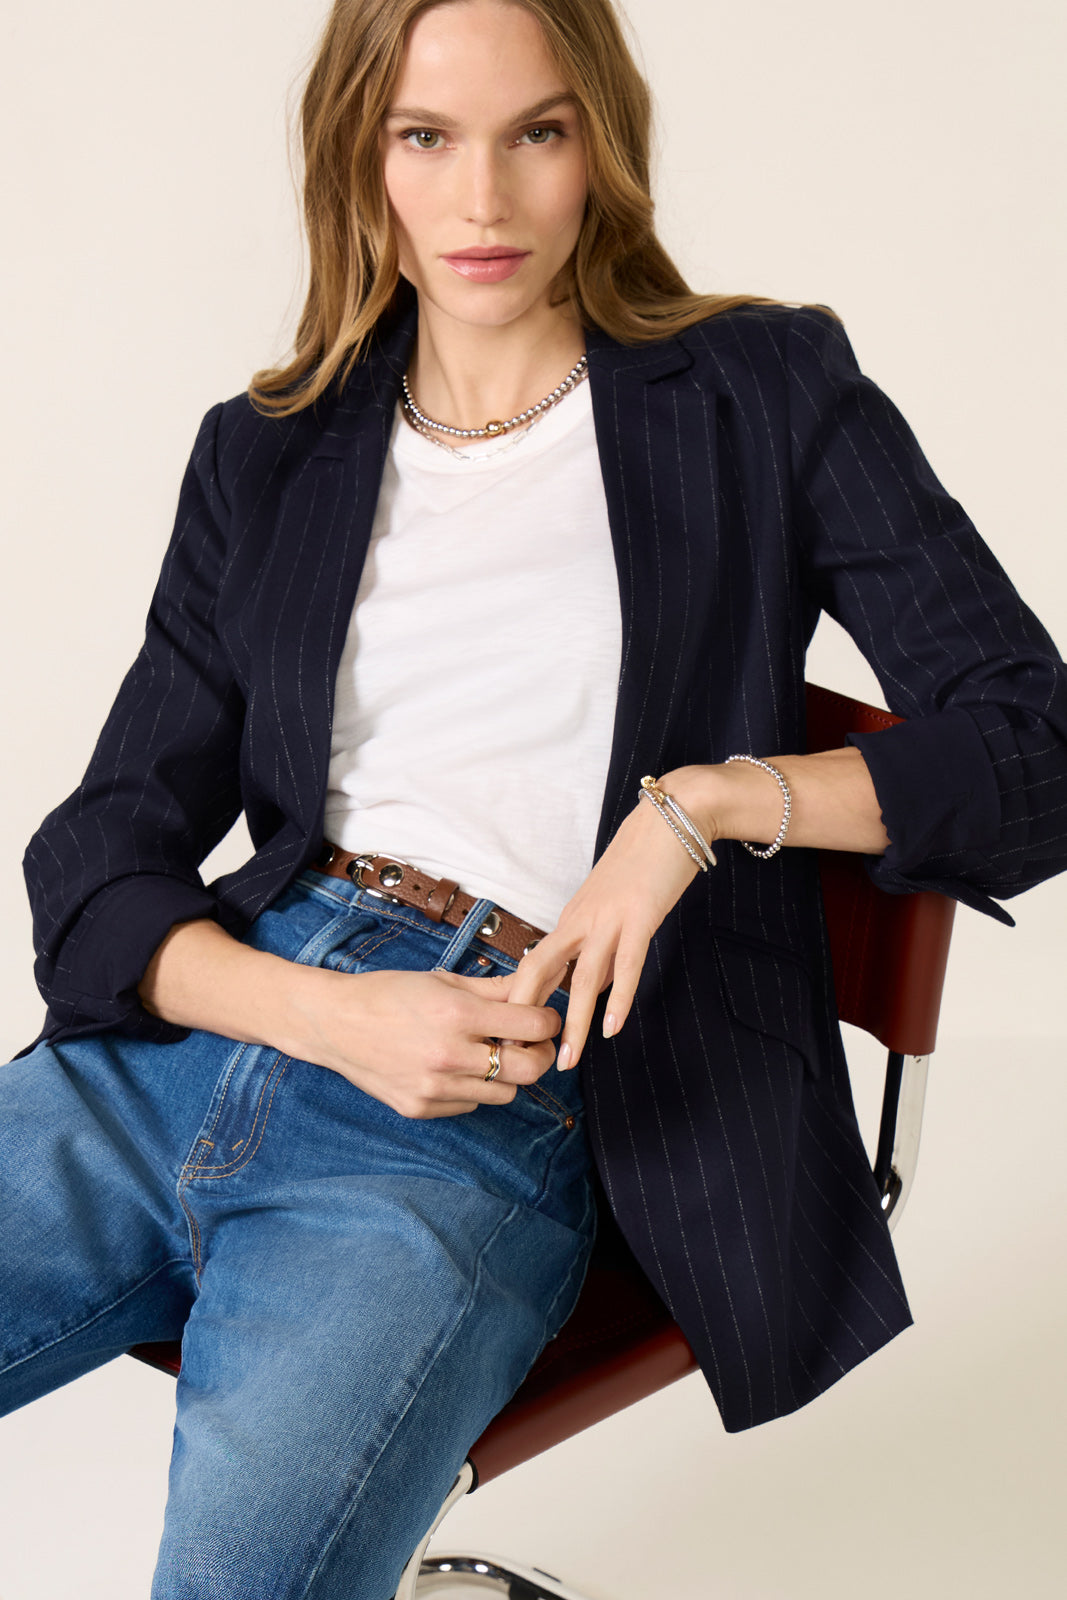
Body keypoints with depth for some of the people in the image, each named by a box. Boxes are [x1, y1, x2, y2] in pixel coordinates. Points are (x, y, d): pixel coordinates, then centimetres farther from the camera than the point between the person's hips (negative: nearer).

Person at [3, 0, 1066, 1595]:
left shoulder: (762, 399, 7)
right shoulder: (266, 456, 15)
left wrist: (710, 800, -13)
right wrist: (334, 1013, -9)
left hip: (494, 1122, -4)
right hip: (200, 1034, 4)